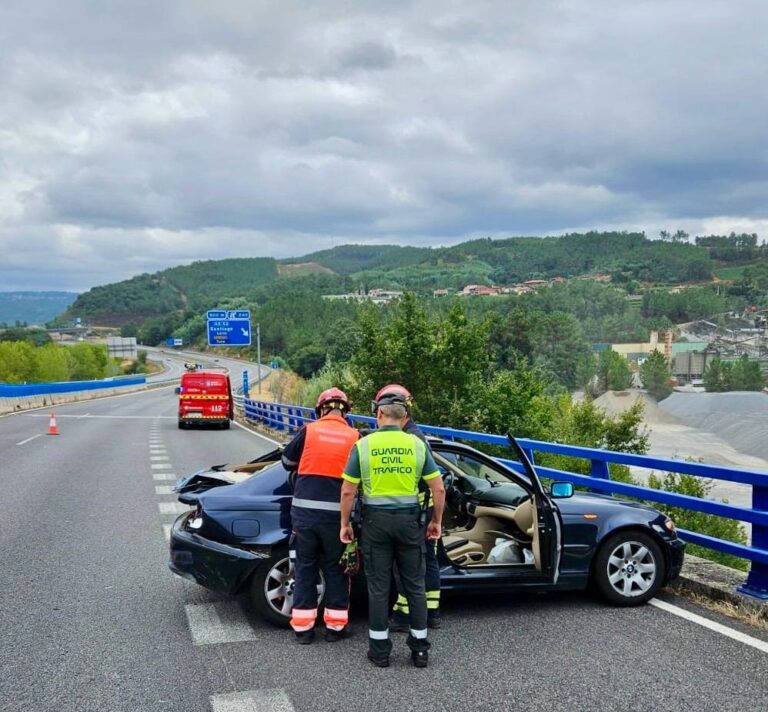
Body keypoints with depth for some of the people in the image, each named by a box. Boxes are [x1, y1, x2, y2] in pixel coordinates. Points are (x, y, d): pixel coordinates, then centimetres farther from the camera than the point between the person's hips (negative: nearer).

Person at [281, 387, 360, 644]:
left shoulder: (308, 431, -1)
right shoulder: (355, 437, -1)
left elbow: (287, 462, 11)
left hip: (304, 511, 0)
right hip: (336, 514, 0)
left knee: (305, 567, 13)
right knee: (335, 568, 14)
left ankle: (303, 627, 17)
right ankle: (336, 626, 19)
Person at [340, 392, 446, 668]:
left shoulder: (363, 445, -4)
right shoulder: (417, 445, -1)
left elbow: (348, 491, -5)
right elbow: (438, 489, -1)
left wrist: (345, 524, 6)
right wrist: (436, 521, 12)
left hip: (375, 521, -1)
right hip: (408, 520, 1)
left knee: (378, 587, 8)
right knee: (414, 585, 11)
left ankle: (380, 650, 14)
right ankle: (419, 649, 17)